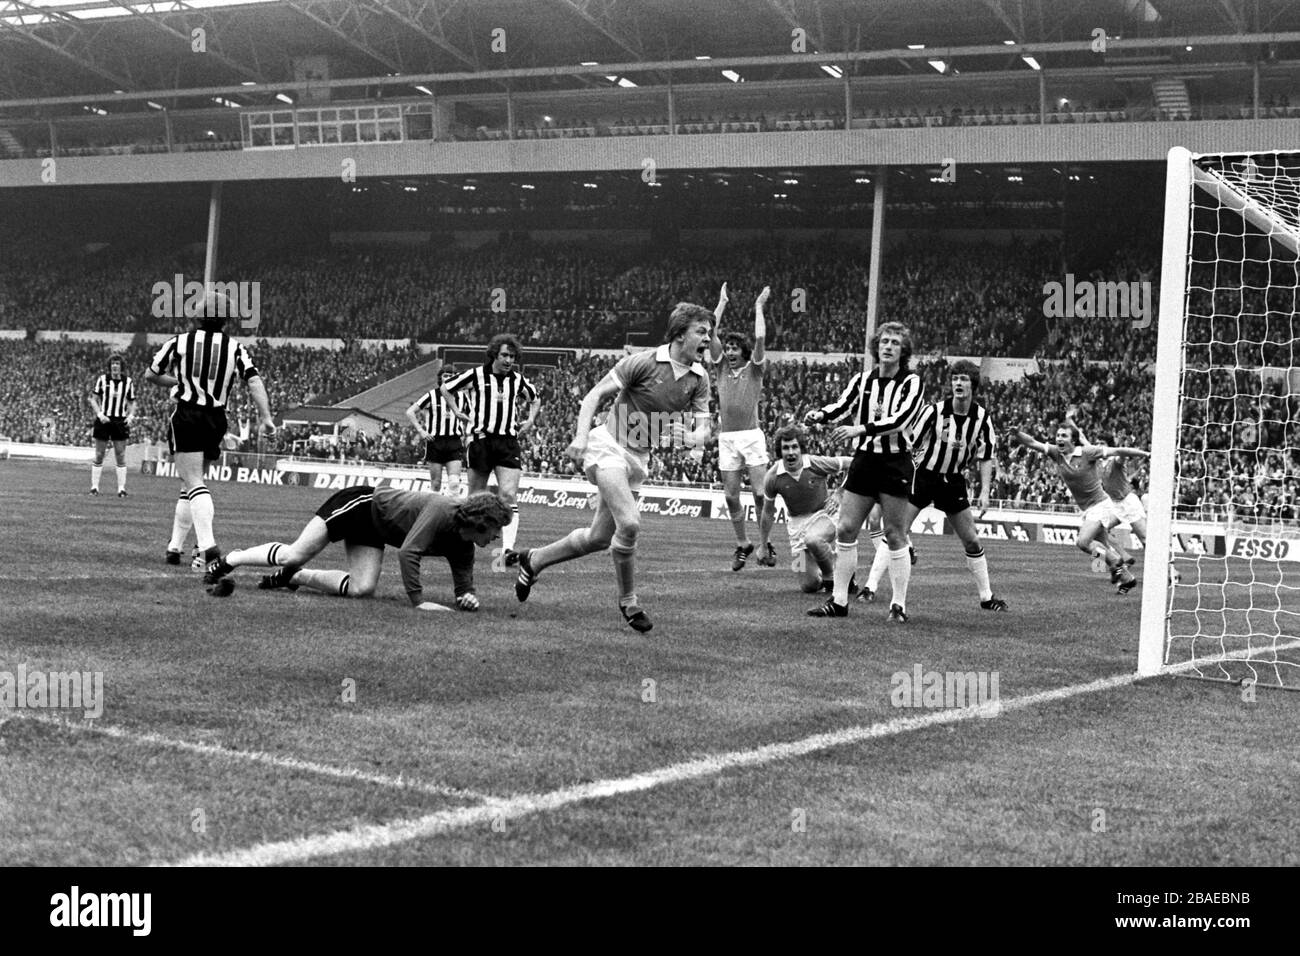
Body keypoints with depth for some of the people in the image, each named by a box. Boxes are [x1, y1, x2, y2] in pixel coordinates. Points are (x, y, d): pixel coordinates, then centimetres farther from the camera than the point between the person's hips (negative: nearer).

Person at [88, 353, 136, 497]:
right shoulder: (102, 379, -1)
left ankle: (121, 488, 2)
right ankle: (94, 486, 9)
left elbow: (132, 402, 14)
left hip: (121, 421, 1)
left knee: (121, 455, -1)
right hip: (103, 420, -1)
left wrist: (131, 416, -3)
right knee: (99, 454, 3)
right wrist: (99, 414, -11)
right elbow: (93, 399, 2)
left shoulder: (128, 382, 4)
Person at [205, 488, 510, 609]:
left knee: (362, 588, -12)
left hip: (372, 531, 8)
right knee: (295, 555, -11)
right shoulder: (440, 511, -31)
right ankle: (227, 561, 10)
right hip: (362, 503, -8)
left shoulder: (463, 546, -6)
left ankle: (292, 576, 4)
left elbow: (463, 580, 1)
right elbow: (408, 551, -38)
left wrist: (467, 596, -23)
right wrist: (418, 601, -36)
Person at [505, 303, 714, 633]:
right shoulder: (643, 362, -13)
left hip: (638, 457, 7)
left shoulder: (699, 379, 2)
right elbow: (595, 395, -10)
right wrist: (581, 436, -23)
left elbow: (704, 428, 4)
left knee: (599, 537, 12)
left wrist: (690, 437, -20)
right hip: (609, 445, -7)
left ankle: (533, 560, 34)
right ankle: (628, 602, -6)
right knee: (629, 523, -24)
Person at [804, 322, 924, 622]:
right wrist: (820, 414, -30)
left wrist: (859, 429, -28)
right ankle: (839, 601, 9)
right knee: (845, 528, 1)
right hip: (864, 460, 4)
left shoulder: (910, 382, -5)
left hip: (896, 464, -4)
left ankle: (899, 605, 5)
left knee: (895, 535, -2)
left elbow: (901, 418, -19)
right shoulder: (863, 380, 7)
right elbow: (843, 404, -7)